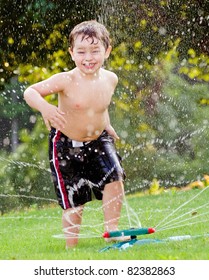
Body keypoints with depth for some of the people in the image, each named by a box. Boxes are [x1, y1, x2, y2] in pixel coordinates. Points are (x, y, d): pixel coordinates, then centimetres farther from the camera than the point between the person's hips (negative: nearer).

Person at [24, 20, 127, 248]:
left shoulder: (110, 79, -7)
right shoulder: (66, 80, -22)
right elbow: (30, 92, -25)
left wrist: (106, 125, 9)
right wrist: (44, 107, -44)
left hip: (98, 141, 4)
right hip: (66, 144, -4)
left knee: (114, 177, -18)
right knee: (73, 202, 1)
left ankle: (112, 229, -3)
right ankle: (71, 248, 17)